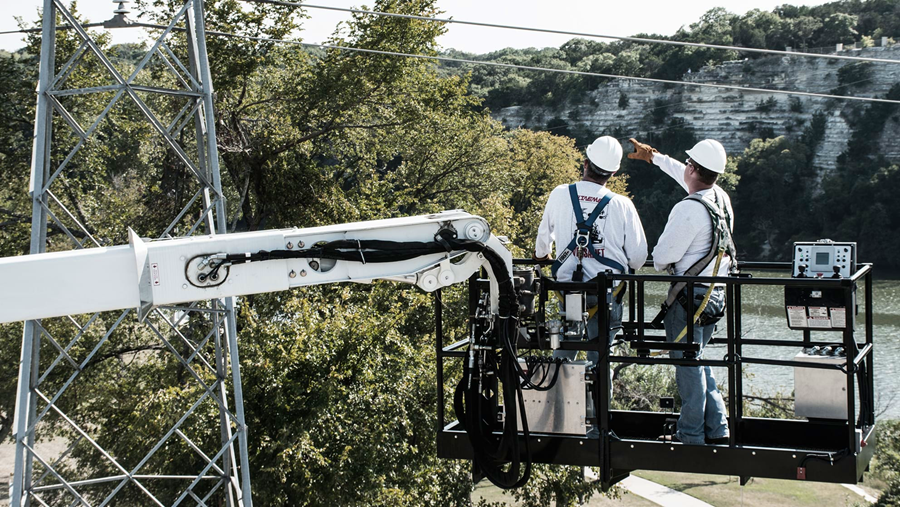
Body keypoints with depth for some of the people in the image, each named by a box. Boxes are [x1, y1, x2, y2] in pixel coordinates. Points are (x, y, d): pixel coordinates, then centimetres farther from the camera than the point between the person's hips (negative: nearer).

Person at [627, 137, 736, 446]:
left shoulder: (689, 209, -21)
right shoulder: (721, 198, 4)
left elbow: (662, 255, -15)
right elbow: (684, 177, 24)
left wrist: (659, 264, 9)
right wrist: (652, 156, 36)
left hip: (689, 297, -8)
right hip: (716, 295, 8)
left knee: (688, 365, 0)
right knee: (696, 361, 18)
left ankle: (691, 436, 6)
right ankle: (717, 429, 18)